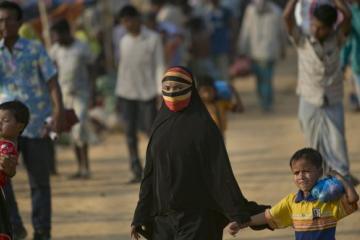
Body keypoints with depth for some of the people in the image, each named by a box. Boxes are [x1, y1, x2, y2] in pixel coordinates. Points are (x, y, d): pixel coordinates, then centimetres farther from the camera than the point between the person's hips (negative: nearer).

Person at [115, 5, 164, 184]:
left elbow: (159, 66, -4)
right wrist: (118, 91, 11)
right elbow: (122, 66, 15)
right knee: (130, 132, -1)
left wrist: (161, 91, -11)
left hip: (146, 92, -4)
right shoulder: (124, 41, 11)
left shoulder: (153, 39, -2)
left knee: (151, 130, -4)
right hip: (126, 93, 4)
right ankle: (137, 172, 1)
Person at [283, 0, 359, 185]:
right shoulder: (302, 42, -1)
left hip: (333, 104, 0)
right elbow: (287, 16, -13)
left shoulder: (336, 40, 0)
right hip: (310, 102, 0)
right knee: (317, 145, 6)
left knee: (337, 142, -10)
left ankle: (343, 176, -18)